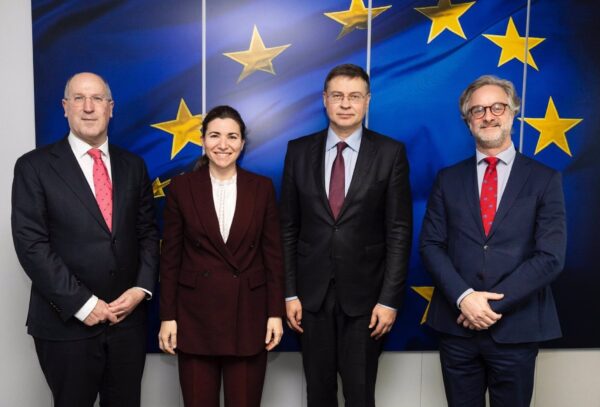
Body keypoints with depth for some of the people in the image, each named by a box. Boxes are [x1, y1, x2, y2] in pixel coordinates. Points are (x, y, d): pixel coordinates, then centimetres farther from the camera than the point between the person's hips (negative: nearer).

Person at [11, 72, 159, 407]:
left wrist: (142, 288, -6)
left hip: (128, 318, 3)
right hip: (65, 322, -3)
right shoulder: (34, 166, -4)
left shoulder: (133, 165, 7)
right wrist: (82, 304, -15)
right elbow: (31, 245, -11)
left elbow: (148, 232, 7)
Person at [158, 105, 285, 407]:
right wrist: (167, 316, -2)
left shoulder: (262, 187, 1)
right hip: (195, 314, 0)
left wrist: (276, 312, -1)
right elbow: (170, 257, 1)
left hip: (249, 314, 1)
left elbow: (273, 254, 2)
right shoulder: (182, 187, -1)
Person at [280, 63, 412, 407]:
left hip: (365, 294, -2)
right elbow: (288, 228, 3)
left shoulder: (391, 153, -4)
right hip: (312, 292, 2)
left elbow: (399, 232, -5)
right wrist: (289, 292, 0)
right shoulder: (299, 150, 1)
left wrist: (390, 299, -9)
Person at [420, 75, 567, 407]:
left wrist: (495, 304, -14)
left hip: (516, 326, -1)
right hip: (456, 324, 2)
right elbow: (430, 245, -1)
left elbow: (550, 256, -8)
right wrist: (464, 297, -15)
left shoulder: (544, 179, 0)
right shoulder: (448, 179, 5)